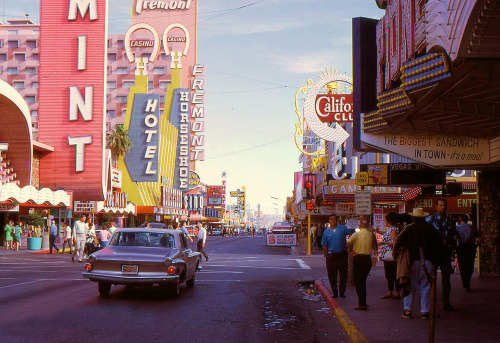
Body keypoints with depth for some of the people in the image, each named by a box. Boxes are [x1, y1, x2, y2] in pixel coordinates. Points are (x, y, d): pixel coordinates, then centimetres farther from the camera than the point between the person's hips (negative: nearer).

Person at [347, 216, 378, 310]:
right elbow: (375, 248, 10)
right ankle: (363, 302, 22)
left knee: (358, 282, 2)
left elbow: (348, 243, -22)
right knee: (363, 281, 18)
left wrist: (352, 250, -5)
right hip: (367, 259, 3)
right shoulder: (371, 234, 0)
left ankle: (362, 304, -4)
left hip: (358, 259, -3)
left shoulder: (357, 234, -8)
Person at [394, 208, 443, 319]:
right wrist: (436, 260, 17)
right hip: (428, 262, 2)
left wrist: (395, 252, 4)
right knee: (425, 287, 7)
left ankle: (407, 309, 4)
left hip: (413, 261, -2)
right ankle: (425, 311, 6)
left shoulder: (409, 228, -2)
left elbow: (399, 241, -10)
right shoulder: (431, 228, 6)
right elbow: (439, 245, 9)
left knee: (411, 286, 6)